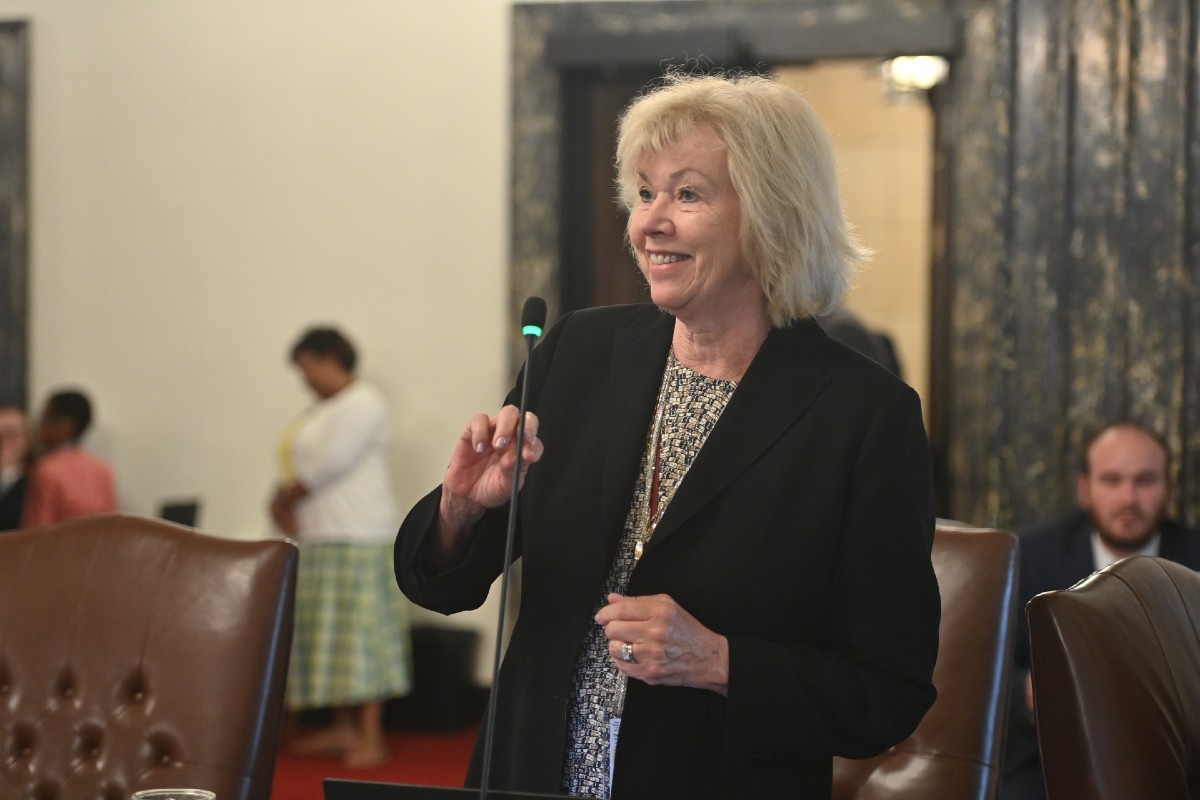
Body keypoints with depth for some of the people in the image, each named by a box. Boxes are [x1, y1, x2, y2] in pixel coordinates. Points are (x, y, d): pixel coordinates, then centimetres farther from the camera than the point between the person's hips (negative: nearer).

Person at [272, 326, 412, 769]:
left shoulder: (361, 404, -10)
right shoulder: (321, 411, 20)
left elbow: (331, 463, -18)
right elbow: (300, 466, 17)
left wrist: (285, 497, -5)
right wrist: (283, 504, -2)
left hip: (354, 537, -9)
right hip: (319, 537, 9)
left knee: (358, 634, -10)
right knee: (333, 636, 10)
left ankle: (371, 738, -11)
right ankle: (344, 729, 15)